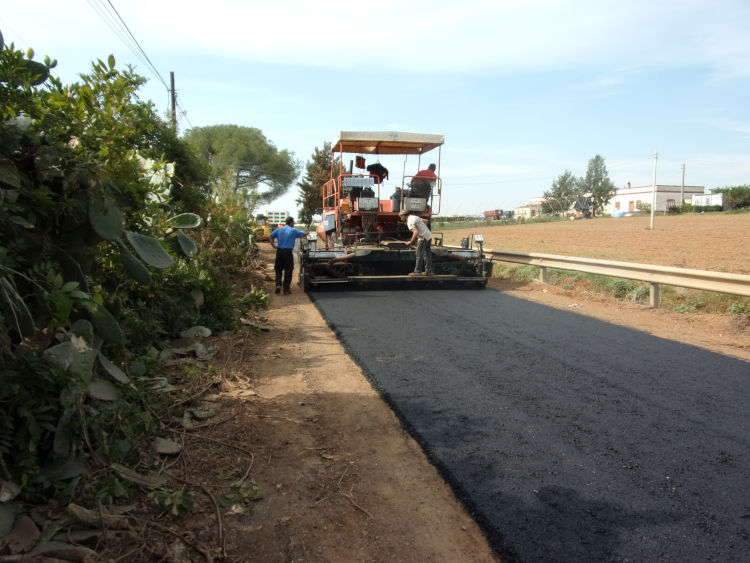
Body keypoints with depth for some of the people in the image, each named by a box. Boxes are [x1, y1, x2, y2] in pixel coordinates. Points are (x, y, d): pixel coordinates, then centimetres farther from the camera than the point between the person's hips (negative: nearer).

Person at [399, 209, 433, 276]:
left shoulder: (410, 221, -11)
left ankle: (417, 271, -1)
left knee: (419, 255, -3)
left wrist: (411, 242, -14)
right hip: (429, 236, 9)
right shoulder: (414, 217, 18)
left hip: (423, 237, -9)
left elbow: (416, 232, -22)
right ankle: (429, 271, 10)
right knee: (427, 255, 9)